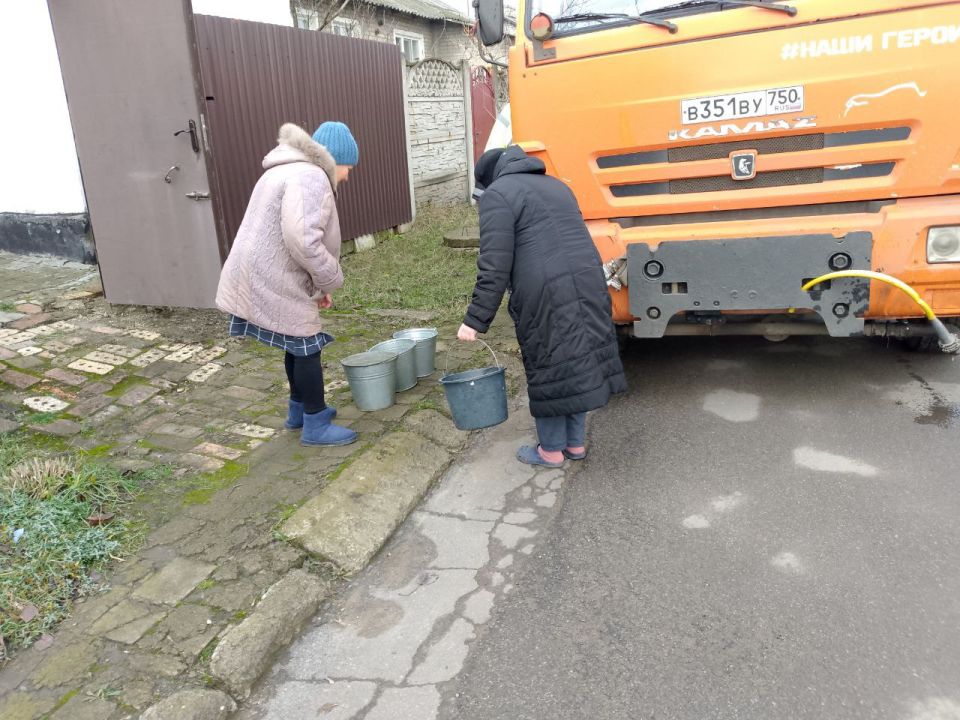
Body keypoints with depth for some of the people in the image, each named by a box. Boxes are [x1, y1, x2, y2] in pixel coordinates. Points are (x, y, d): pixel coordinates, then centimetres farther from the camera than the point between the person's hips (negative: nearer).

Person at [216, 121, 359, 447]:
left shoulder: (292, 171, 20)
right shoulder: (311, 176, -16)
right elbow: (302, 239, -30)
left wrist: (317, 285, 14)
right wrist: (329, 280, -15)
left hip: (267, 278, 10)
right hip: (273, 283, -10)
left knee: (298, 345, 21)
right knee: (307, 346, 0)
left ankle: (299, 411, 36)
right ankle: (315, 426, 12)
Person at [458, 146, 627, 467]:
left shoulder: (498, 194, -1)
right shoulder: (554, 184, 25)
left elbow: (495, 267, -10)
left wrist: (476, 320, -8)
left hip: (547, 295, -8)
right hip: (587, 282, 8)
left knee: (549, 368, 4)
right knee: (579, 361, 15)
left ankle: (551, 450, 19)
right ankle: (575, 443, 28)